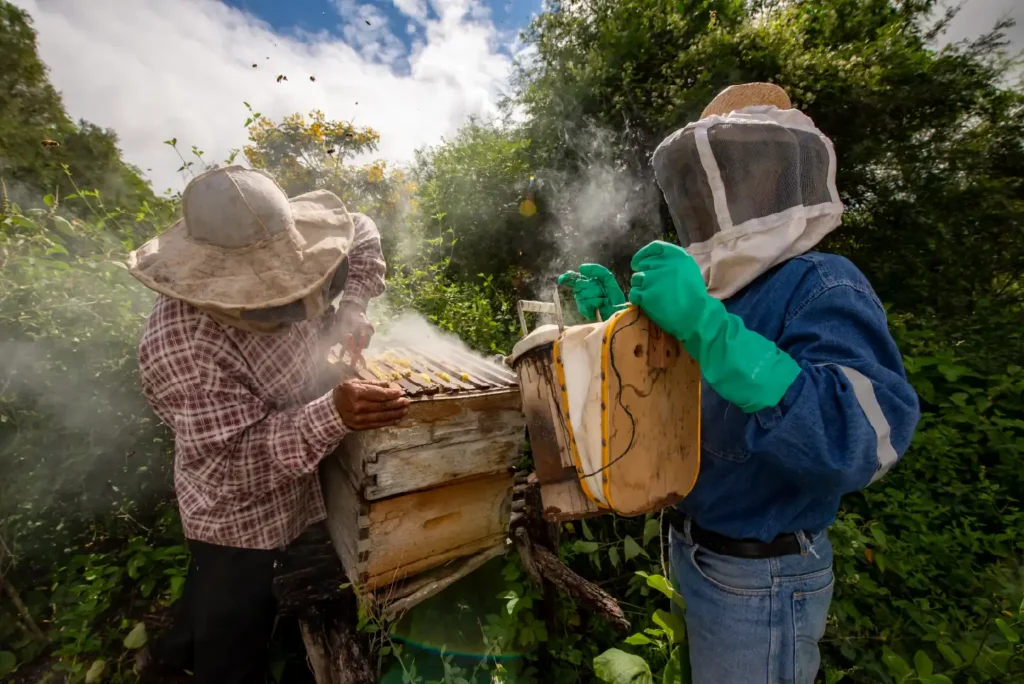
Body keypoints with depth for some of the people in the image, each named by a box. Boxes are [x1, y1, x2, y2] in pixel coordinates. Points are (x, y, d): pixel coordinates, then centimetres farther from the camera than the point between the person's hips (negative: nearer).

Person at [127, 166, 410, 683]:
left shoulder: (268, 266, -15)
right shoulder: (185, 348, -35)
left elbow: (361, 235, -3)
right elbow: (234, 462, -34)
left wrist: (352, 309, -18)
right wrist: (333, 415, -49)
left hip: (286, 491, 8)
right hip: (240, 514, -7)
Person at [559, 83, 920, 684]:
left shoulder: (823, 287, -21)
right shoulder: (722, 289, 2)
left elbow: (866, 441, -35)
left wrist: (704, 326, -41)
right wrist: (617, 316, -2)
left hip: (761, 583, -7)